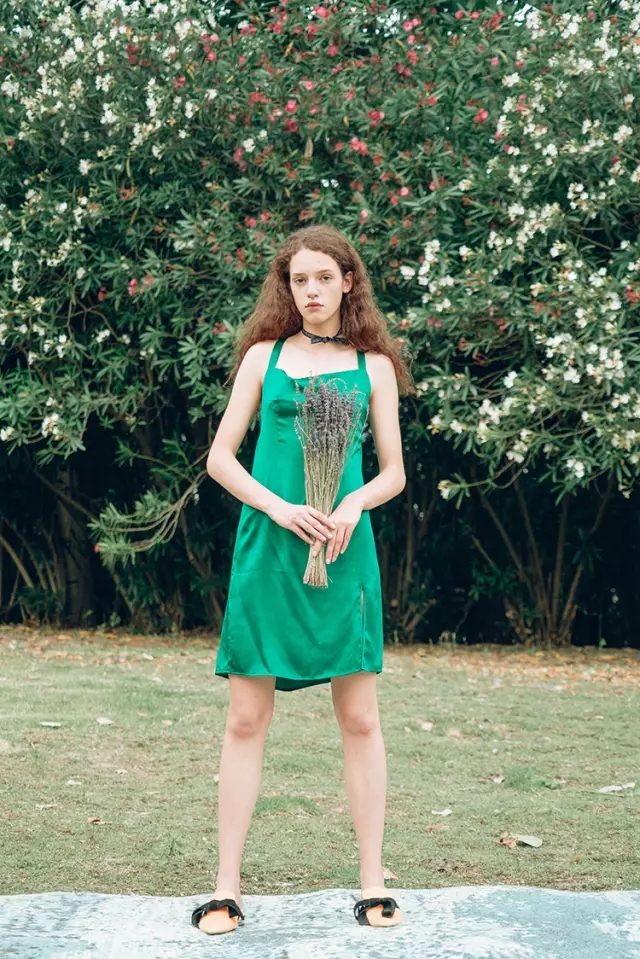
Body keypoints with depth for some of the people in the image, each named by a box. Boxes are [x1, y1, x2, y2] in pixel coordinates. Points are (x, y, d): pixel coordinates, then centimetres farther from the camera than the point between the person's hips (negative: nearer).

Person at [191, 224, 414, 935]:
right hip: (266, 548, 0)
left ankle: (373, 884, 9)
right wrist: (280, 507, -9)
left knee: (360, 720, 1)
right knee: (246, 720, 0)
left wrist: (354, 502, -11)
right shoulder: (264, 355, 10)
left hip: (343, 551, 0)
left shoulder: (373, 365, 10)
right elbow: (220, 458, 6)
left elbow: (394, 473, 11)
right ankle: (227, 888, 6)